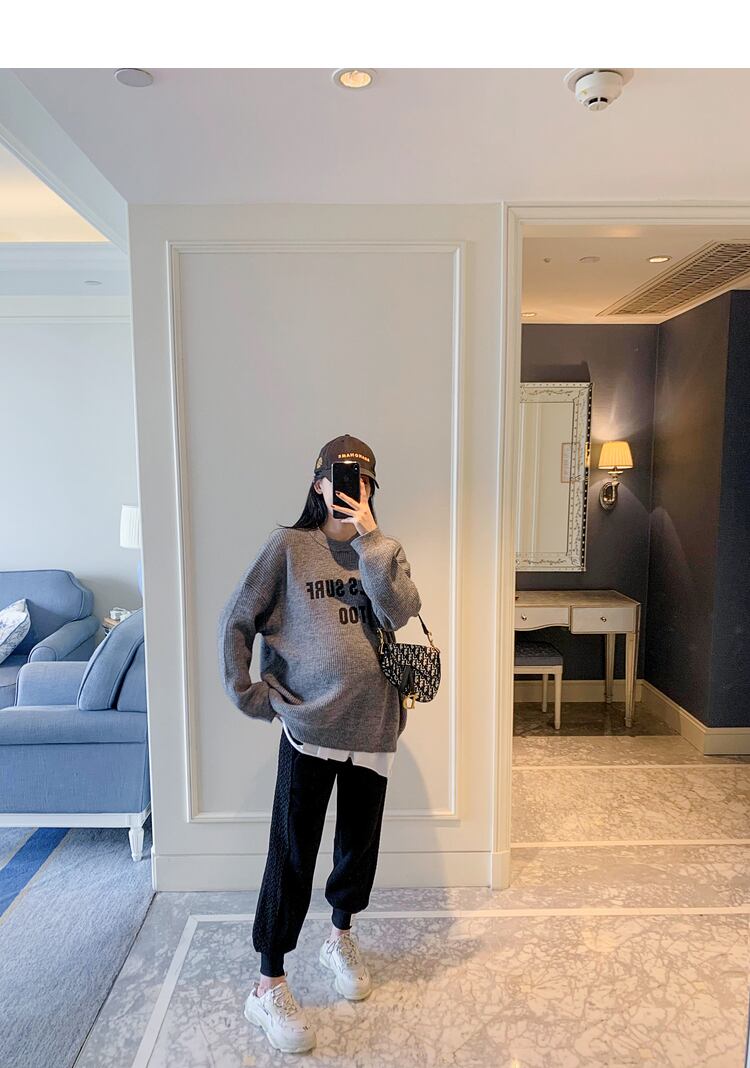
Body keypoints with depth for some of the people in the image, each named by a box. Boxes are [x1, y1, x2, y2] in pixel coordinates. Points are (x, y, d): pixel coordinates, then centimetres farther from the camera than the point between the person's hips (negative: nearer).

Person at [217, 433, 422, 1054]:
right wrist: (247, 694, -5)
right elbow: (236, 621, -3)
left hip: (373, 727, 4)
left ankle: (342, 937, 46)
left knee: (361, 845, 18)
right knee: (293, 853, 5)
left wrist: (369, 537, -17)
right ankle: (269, 985, 25)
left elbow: (400, 613, -15)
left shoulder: (383, 551, 4)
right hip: (309, 725, -3)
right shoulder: (288, 546, -5)